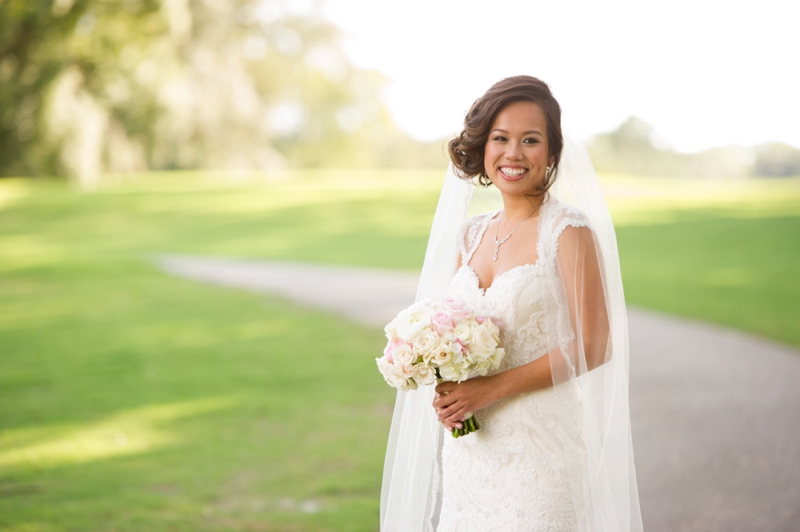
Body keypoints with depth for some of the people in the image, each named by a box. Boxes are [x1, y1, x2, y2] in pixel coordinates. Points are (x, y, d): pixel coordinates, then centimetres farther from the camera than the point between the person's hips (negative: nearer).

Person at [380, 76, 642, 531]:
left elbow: (593, 345, -13)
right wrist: (445, 393, -4)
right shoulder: (470, 235, 8)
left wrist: (494, 387, -17)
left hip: (541, 447, -5)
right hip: (469, 449, 6)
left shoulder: (568, 231, -10)